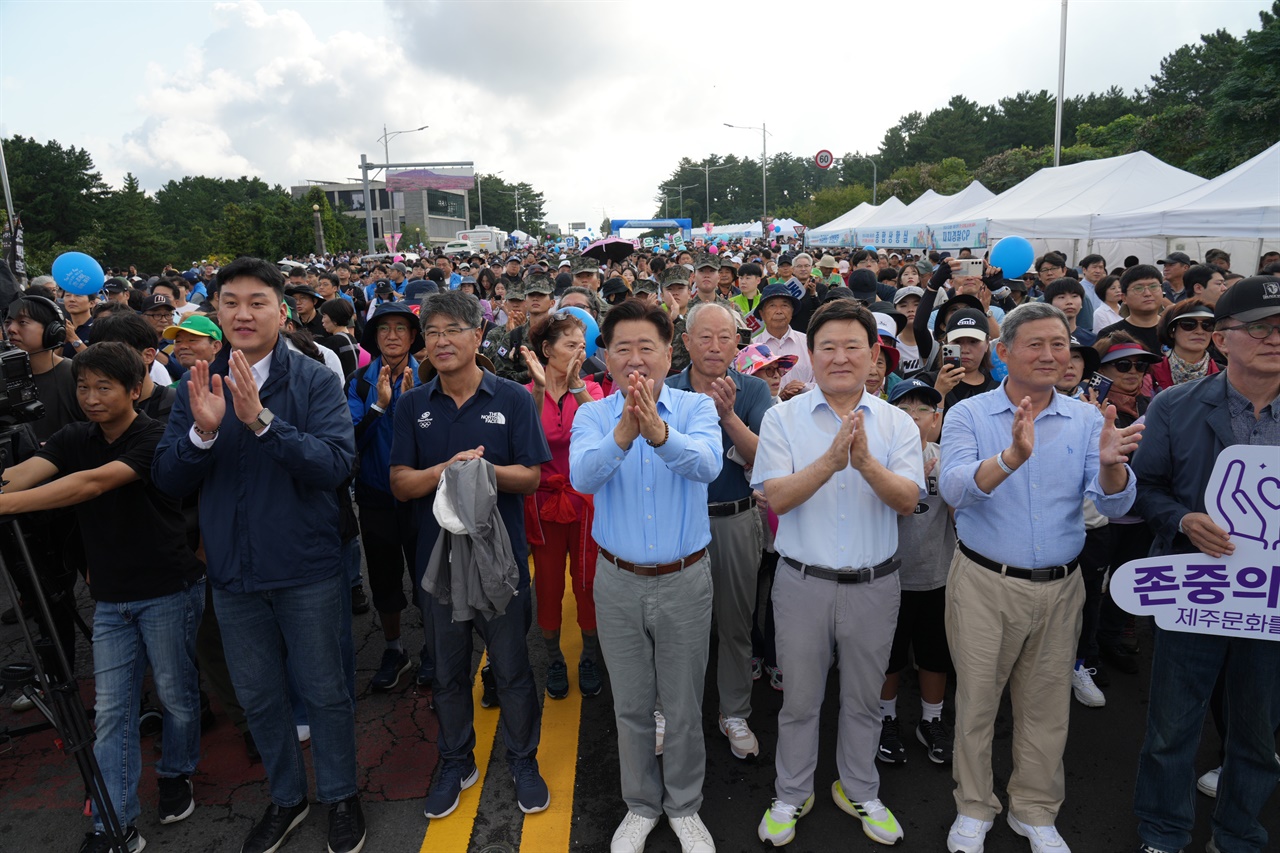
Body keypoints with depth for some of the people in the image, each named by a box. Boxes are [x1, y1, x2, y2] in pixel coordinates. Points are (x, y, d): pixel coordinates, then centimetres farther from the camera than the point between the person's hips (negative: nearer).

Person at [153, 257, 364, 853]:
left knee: (324, 692, 11)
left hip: (307, 570, -4)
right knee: (257, 697, 19)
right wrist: (203, 430, -22)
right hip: (233, 573, 4)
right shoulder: (198, 386, 2)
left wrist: (262, 419, -32)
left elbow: (335, 464, -22)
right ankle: (286, 797, 42)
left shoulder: (315, 381, -10)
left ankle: (339, 795, 35)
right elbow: (169, 479, -2)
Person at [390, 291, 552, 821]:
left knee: (512, 669, 10)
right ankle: (457, 762, 38)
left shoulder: (513, 399, -4)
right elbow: (400, 484, -3)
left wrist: (483, 469, -26)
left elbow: (530, 478, -7)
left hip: (500, 555, -2)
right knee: (448, 671, 17)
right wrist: (448, 468, -21)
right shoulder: (412, 406, 3)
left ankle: (523, 760, 32)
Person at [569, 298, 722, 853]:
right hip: (619, 582, 1)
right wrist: (622, 435, -44)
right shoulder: (593, 415, -5)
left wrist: (659, 433, -48)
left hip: (686, 580, -1)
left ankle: (684, 807, 39)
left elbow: (706, 464, -28)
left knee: (684, 707, 14)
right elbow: (581, 476, -25)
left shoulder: (695, 407, -7)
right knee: (631, 706, 17)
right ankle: (641, 806, 40)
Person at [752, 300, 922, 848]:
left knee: (864, 699, 19)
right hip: (803, 581, -1)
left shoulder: (897, 423, -1)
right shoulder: (783, 418, -6)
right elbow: (776, 498, -16)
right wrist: (831, 461, -29)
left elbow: (907, 499, -12)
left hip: (874, 583, 2)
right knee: (800, 699, 14)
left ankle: (859, 791, 42)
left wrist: (866, 462, -30)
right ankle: (791, 794, 36)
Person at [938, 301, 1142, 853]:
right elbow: (954, 489, -23)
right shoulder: (969, 415, -6)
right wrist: (1012, 457, -40)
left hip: (1060, 586, 3)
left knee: (1047, 706, 16)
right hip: (984, 582, -3)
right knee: (977, 700, 10)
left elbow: (1115, 505, -7)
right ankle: (974, 808, 31)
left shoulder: (1086, 420, 2)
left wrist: (1112, 464, -29)